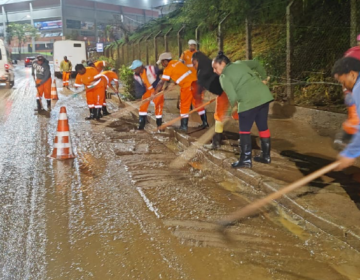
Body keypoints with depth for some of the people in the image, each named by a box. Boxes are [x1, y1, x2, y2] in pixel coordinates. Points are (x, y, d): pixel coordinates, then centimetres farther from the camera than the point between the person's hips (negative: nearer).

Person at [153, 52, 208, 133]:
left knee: (184, 106, 5)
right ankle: (205, 122, 21)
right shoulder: (176, 62, 16)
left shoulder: (168, 69, -4)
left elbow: (161, 83, -4)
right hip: (195, 81, 7)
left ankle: (184, 126, 9)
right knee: (198, 103, 15)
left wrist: (155, 92, 3)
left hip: (187, 85, -7)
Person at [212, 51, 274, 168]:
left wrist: (232, 104, 11)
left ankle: (246, 159, 7)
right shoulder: (240, 63, 18)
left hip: (249, 100, -7)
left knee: (244, 130, 6)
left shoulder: (224, 76, -1)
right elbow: (256, 64, 31)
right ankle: (266, 156, 27)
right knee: (263, 126, 17)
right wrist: (263, 78, 40)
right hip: (264, 95, 7)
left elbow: (233, 97, -10)